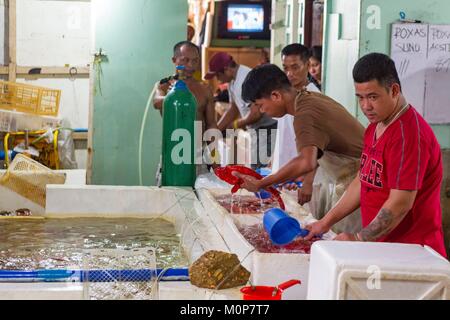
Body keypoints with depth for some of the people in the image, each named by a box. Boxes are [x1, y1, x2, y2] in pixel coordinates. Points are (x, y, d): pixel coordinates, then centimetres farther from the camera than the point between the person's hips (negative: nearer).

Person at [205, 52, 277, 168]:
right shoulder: (233, 82, 10)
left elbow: (256, 113, -26)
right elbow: (233, 109, 20)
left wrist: (237, 124, -9)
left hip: (268, 129, -10)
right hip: (257, 130, 10)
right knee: (254, 168, 14)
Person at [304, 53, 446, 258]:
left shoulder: (409, 133, -19)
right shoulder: (375, 127, 13)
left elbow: (401, 204, -22)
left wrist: (359, 239, -18)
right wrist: (326, 222, 15)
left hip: (410, 253, -8)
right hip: (378, 247, 8)